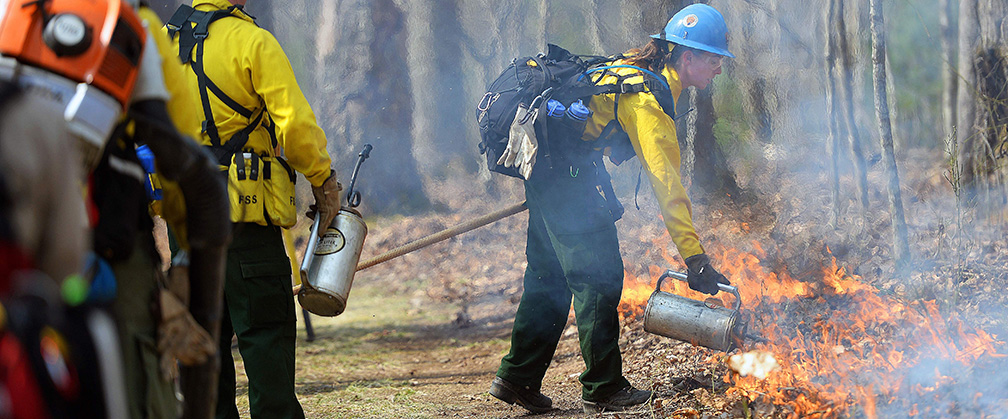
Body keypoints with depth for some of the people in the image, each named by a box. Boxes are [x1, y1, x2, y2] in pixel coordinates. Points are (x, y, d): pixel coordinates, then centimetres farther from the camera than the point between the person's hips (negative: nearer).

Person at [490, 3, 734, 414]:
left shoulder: (639, 65, 10)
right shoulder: (648, 100, -20)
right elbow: (666, 181, -25)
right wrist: (694, 257, -28)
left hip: (545, 167, 10)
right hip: (568, 172, -10)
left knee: (550, 275, 14)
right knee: (600, 277, -4)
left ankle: (517, 377, 18)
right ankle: (602, 389, 1)